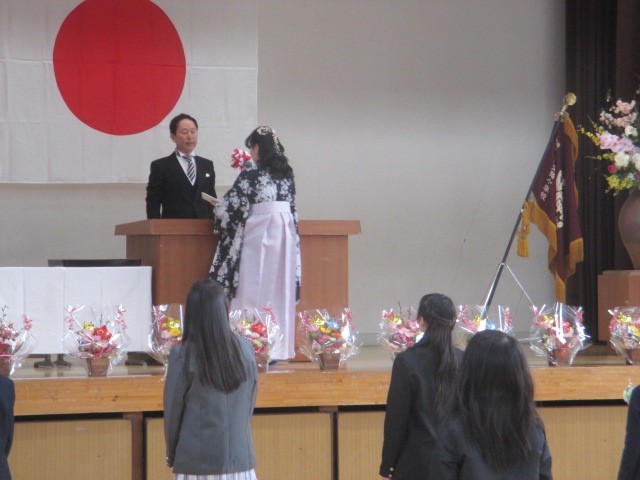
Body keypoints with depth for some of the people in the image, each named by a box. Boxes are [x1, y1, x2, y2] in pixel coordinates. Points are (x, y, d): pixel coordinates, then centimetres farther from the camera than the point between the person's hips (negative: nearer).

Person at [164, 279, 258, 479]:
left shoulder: (183, 355, -11)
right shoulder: (245, 349, 0)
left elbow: (172, 410, -2)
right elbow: (250, 404, 9)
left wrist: (171, 454, 13)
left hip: (198, 462, -3)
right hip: (239, 461, 3)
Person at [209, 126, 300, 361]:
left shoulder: (250, 176, -9)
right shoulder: (286, 175, 8)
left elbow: (230, 207, -4)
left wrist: (216, 205, 17)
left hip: (258, 235, -6)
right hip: (285, 234, 6)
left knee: (255, 291, -2)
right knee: (280, 290, 7)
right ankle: (278, 348, 8)